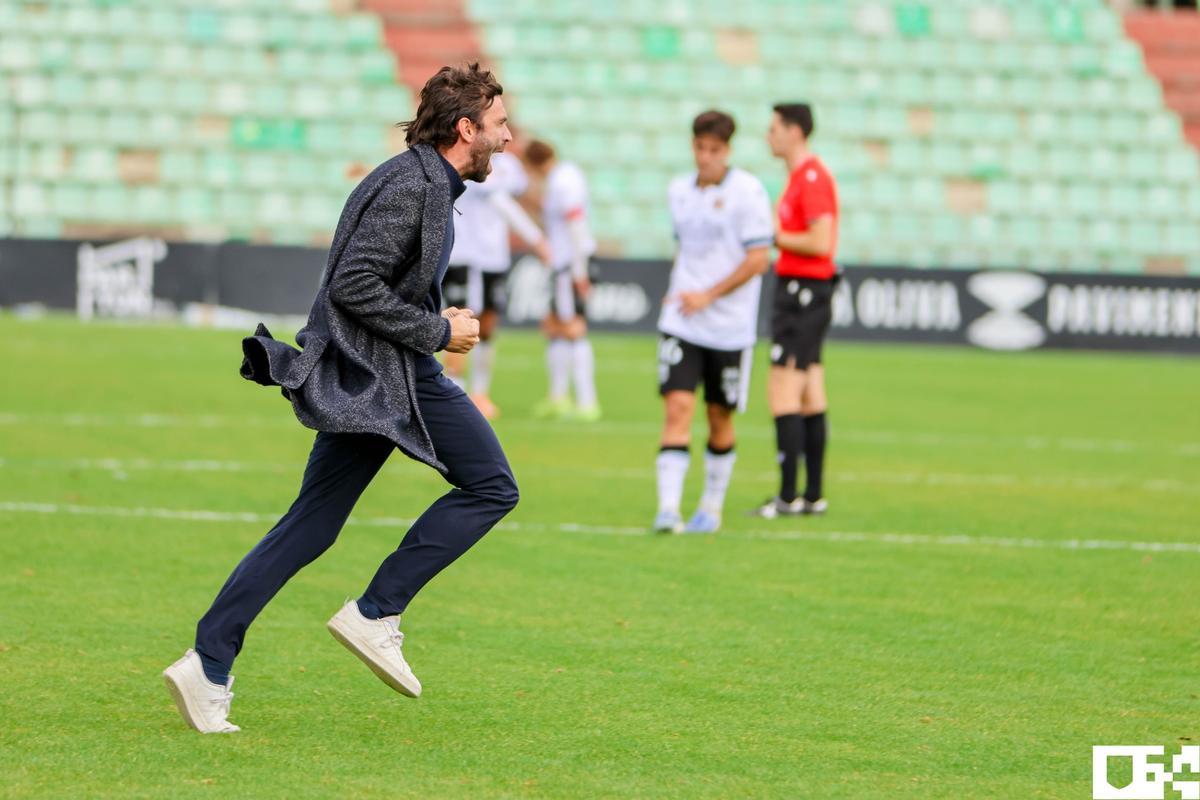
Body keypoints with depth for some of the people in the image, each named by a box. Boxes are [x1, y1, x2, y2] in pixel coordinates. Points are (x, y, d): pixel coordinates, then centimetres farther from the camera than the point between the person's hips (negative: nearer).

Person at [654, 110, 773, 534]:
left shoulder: (747, 192, -9)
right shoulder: (679, 191, 9)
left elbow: (758, 259, -12)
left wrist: (708, 295, -16)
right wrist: (678, 291, 12)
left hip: (729, 325, -3)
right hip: (681, 323, 3)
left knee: (720, 416, 7)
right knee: (677, 407, -11)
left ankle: (712, 507, 24)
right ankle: (668, 508, -16)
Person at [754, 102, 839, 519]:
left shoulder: (812, 178, -15)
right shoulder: (799, 176, 17)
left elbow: (821, 243, -22)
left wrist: (776, 237, -12)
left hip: (803, 293, -10)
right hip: (799, 291, 10)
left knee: (782, 394, -11)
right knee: (811, 398, 10)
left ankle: (788, 496, -12)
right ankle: (813, 495, 12)